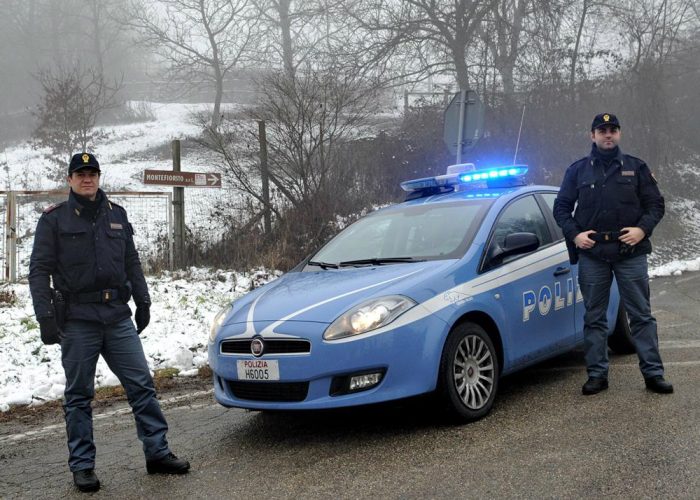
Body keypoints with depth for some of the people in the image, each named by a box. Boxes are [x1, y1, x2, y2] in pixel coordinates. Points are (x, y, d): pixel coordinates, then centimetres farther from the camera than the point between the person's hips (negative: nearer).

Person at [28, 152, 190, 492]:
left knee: (142, 385, 2)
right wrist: (45, 316, -11)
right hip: (76, 321, -3)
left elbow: (132, 263, 19)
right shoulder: (55, 219, 0)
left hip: (118, 317, 4)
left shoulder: (116, 215, 13)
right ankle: (82, 466, 14)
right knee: (79, 396, 5)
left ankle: (158, 453, 10)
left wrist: (143, 302, 13)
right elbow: (40, 270, -3)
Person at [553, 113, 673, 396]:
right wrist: (574, 234, -4)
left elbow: (655, 203, 8)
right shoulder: (578, 170, 10)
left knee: (641, 315, 1)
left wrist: (642, 229, -9)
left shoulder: (636, 168, 9)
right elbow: (561, 207, 11)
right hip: (592, 254, 1)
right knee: (594, 318, 5)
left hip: (631, 253, -1)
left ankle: (653, 373, 6)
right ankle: (597, 375, 12)